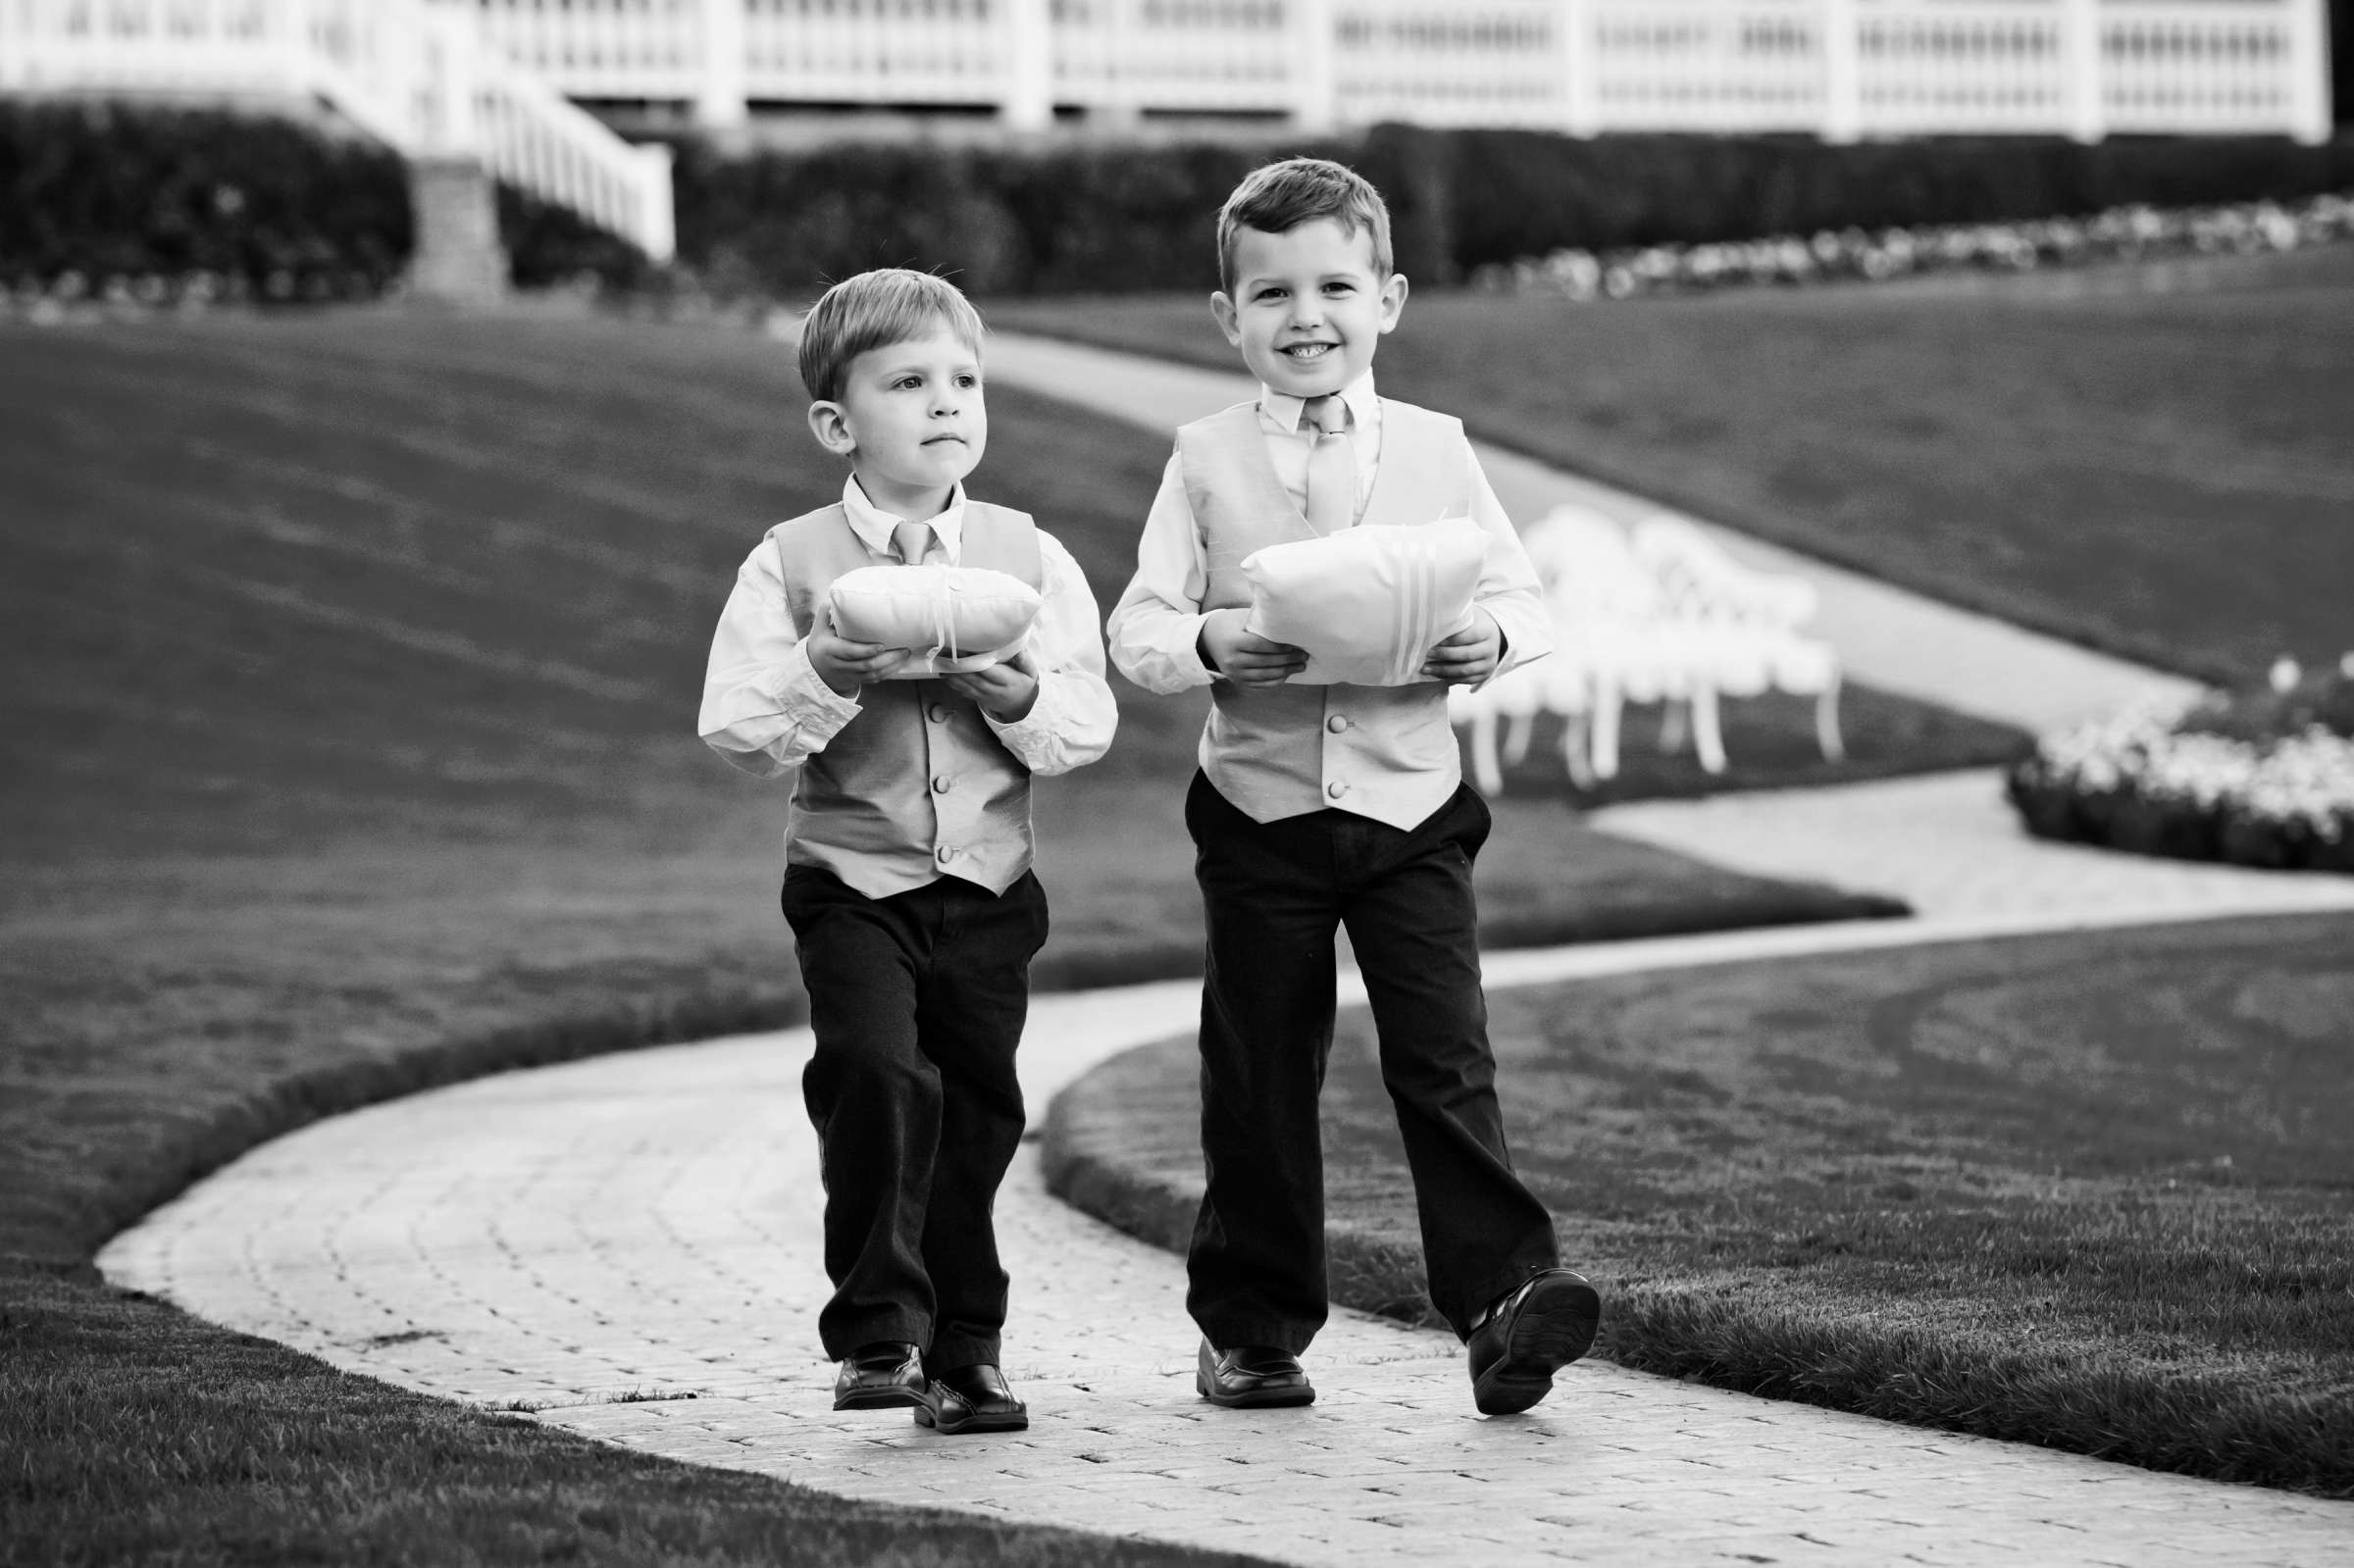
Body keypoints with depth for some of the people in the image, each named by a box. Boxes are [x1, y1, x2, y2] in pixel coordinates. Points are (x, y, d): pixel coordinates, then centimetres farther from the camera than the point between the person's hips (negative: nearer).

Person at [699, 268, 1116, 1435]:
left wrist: (1022, 697, -19)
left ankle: (964, 1350, 20)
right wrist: (823, 677, -22)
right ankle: (876, 1329, -9)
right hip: (851, 881, -2)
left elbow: (1089, 727, 1)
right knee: (877, 1075, -20)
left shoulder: (1029, 559, 3)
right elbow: (736, 735, -6)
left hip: (989, 886, 2)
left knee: (977, 1107, 6)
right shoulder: (791, 566, -2)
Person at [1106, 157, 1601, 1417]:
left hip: (1409, 804, 0)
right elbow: (1135, 628, -1)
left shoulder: (1433, 451, 3)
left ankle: (1504, 1294, -15)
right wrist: (1209, 642, -22)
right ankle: (1253, 1324, 19)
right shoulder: (1207, 462, 2)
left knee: (1443, 1055, -12)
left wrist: (1491, 639, -18)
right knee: (1260, 1079, 8)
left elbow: (1519, 595, 5)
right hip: (1261, 807, 1)